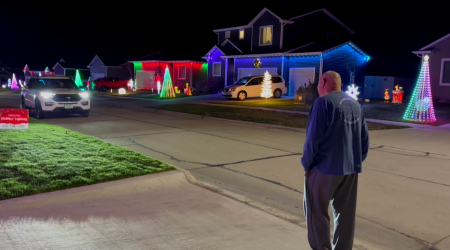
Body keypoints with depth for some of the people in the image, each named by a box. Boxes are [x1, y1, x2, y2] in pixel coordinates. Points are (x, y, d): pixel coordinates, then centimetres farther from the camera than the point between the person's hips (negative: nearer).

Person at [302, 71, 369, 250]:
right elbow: (364, 139, 12)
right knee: (345, 214, 14)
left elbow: (313, 138, -16)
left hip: (325, 168, -7)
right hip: (351, 169, 7)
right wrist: (356, 161, 18)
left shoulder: (323, 102, -12)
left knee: (316, 212, 6)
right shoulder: (355, 104, 10)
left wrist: (306, 164, -5)